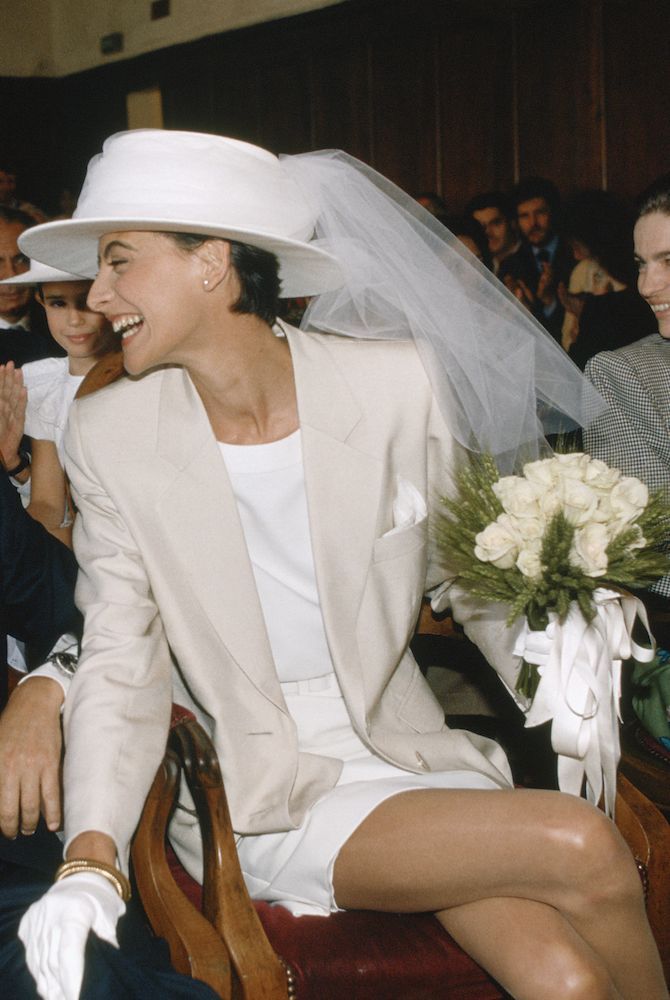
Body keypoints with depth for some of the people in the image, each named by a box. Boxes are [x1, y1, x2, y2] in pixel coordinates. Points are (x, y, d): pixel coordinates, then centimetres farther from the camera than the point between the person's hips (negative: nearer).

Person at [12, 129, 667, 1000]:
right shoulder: (110, 435, -6)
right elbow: (121, 661, -7)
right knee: (582, 849, -21)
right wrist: (90, 860, -19)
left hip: (405, 749, 2)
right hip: (260, 799, -2)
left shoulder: (397, 382, -6)